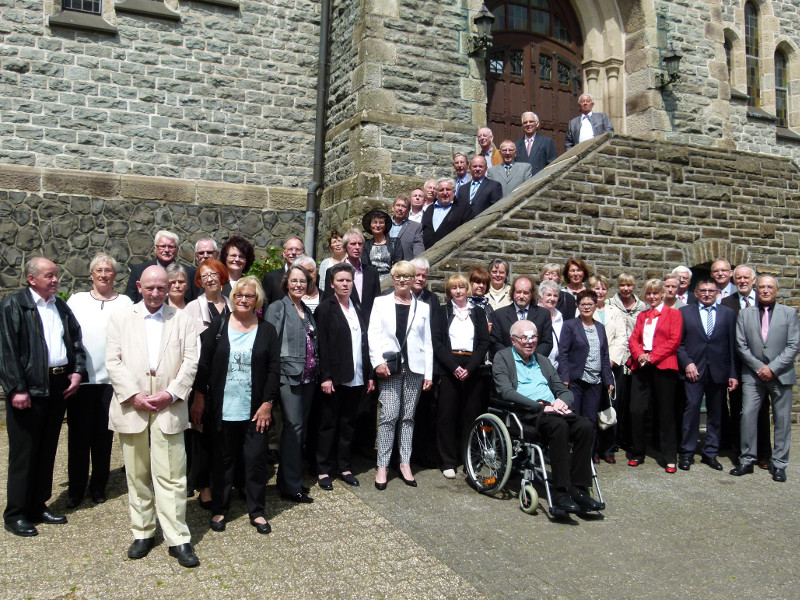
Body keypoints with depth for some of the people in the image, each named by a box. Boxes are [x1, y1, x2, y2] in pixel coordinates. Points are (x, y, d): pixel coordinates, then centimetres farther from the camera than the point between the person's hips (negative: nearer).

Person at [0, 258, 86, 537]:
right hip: (29, 390, -6)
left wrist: (78, 370, 3)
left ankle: (38, 506, 26)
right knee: (24, 453, 1)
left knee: (47, 451, 14)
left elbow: (76, 339, 17)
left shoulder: (61, 306, 13)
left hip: (58, 388, 6)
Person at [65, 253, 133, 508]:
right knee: (78, 434, 5)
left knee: (103, 435, 7)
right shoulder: (76, 300, 8)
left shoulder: (125, 303, 6)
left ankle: (98, 486, 21)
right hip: (79, 378, 0)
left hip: (111, 378, 0)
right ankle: (76, 488, 18)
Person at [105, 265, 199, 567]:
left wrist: (171, 393, -10)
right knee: (137, 475, 11)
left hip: (168, 409, -1)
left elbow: (190, 362, 1)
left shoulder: (182, 319, 7)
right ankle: (142, 533, 23)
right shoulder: (121, 318, 8)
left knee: (171, 476, -2)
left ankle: (178, 539, 4)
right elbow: (113, 361, 1)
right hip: (131, 407, 1)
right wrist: (134, 395, -10)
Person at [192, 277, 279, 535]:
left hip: (255, 410, 0)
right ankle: (219, 510, 26)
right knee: (223, 460, 12)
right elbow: (204, 363, 2)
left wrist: (267, 403, -6)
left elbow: (274, 369, -1)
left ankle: (257, 512, 19)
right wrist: (199, 397, -1)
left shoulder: (267, 330, 1)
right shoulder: (218, 325, 1)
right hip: (222, 409, 0)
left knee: (256, 460, 5)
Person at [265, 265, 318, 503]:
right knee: (293, 426, -8)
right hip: (288, 374, -7)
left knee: (300, 427, 11)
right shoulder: (277, 308, -4)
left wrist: (316, 370, 12)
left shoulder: (308, 311, 15)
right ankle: (291, 487, -1)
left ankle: (287, 478, 22)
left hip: (308, 376, 7)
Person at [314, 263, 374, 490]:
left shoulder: (358, 310, 12)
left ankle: (343, 466, 23)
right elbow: (322, 344, -10)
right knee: (328, 424, 4)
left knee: (348, 423, 12)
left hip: (356, 378, 5)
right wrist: (325, 377, -16)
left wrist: (369, 375, 8)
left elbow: (365, 344, 12)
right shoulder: (325, 308, -5)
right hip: (335, 378, -5)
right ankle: (323, 470, 14)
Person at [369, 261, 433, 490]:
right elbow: (373, 334, 1)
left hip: (414, 368, 2)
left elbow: (427, 342, 11)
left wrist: (429, 373, 5)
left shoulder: (423, 307, 14)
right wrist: (378, 361, -12)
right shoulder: (381, 302, 9)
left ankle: (405, 463, 14)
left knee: (408, 417, 6)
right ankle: (382, 466, 0)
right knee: (389, 416, -7)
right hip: (389, 367, -2)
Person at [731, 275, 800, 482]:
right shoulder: (745, 314, 7)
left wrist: (772, 368, -11)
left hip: (780, 374, -1)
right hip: (753, 374, 1)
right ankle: (747, 460, 6)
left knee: (782, 419, 3)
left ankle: (779, 464, 12)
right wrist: (758, 367, -8)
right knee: (748, 415, -3)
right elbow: (741, 345, 2)